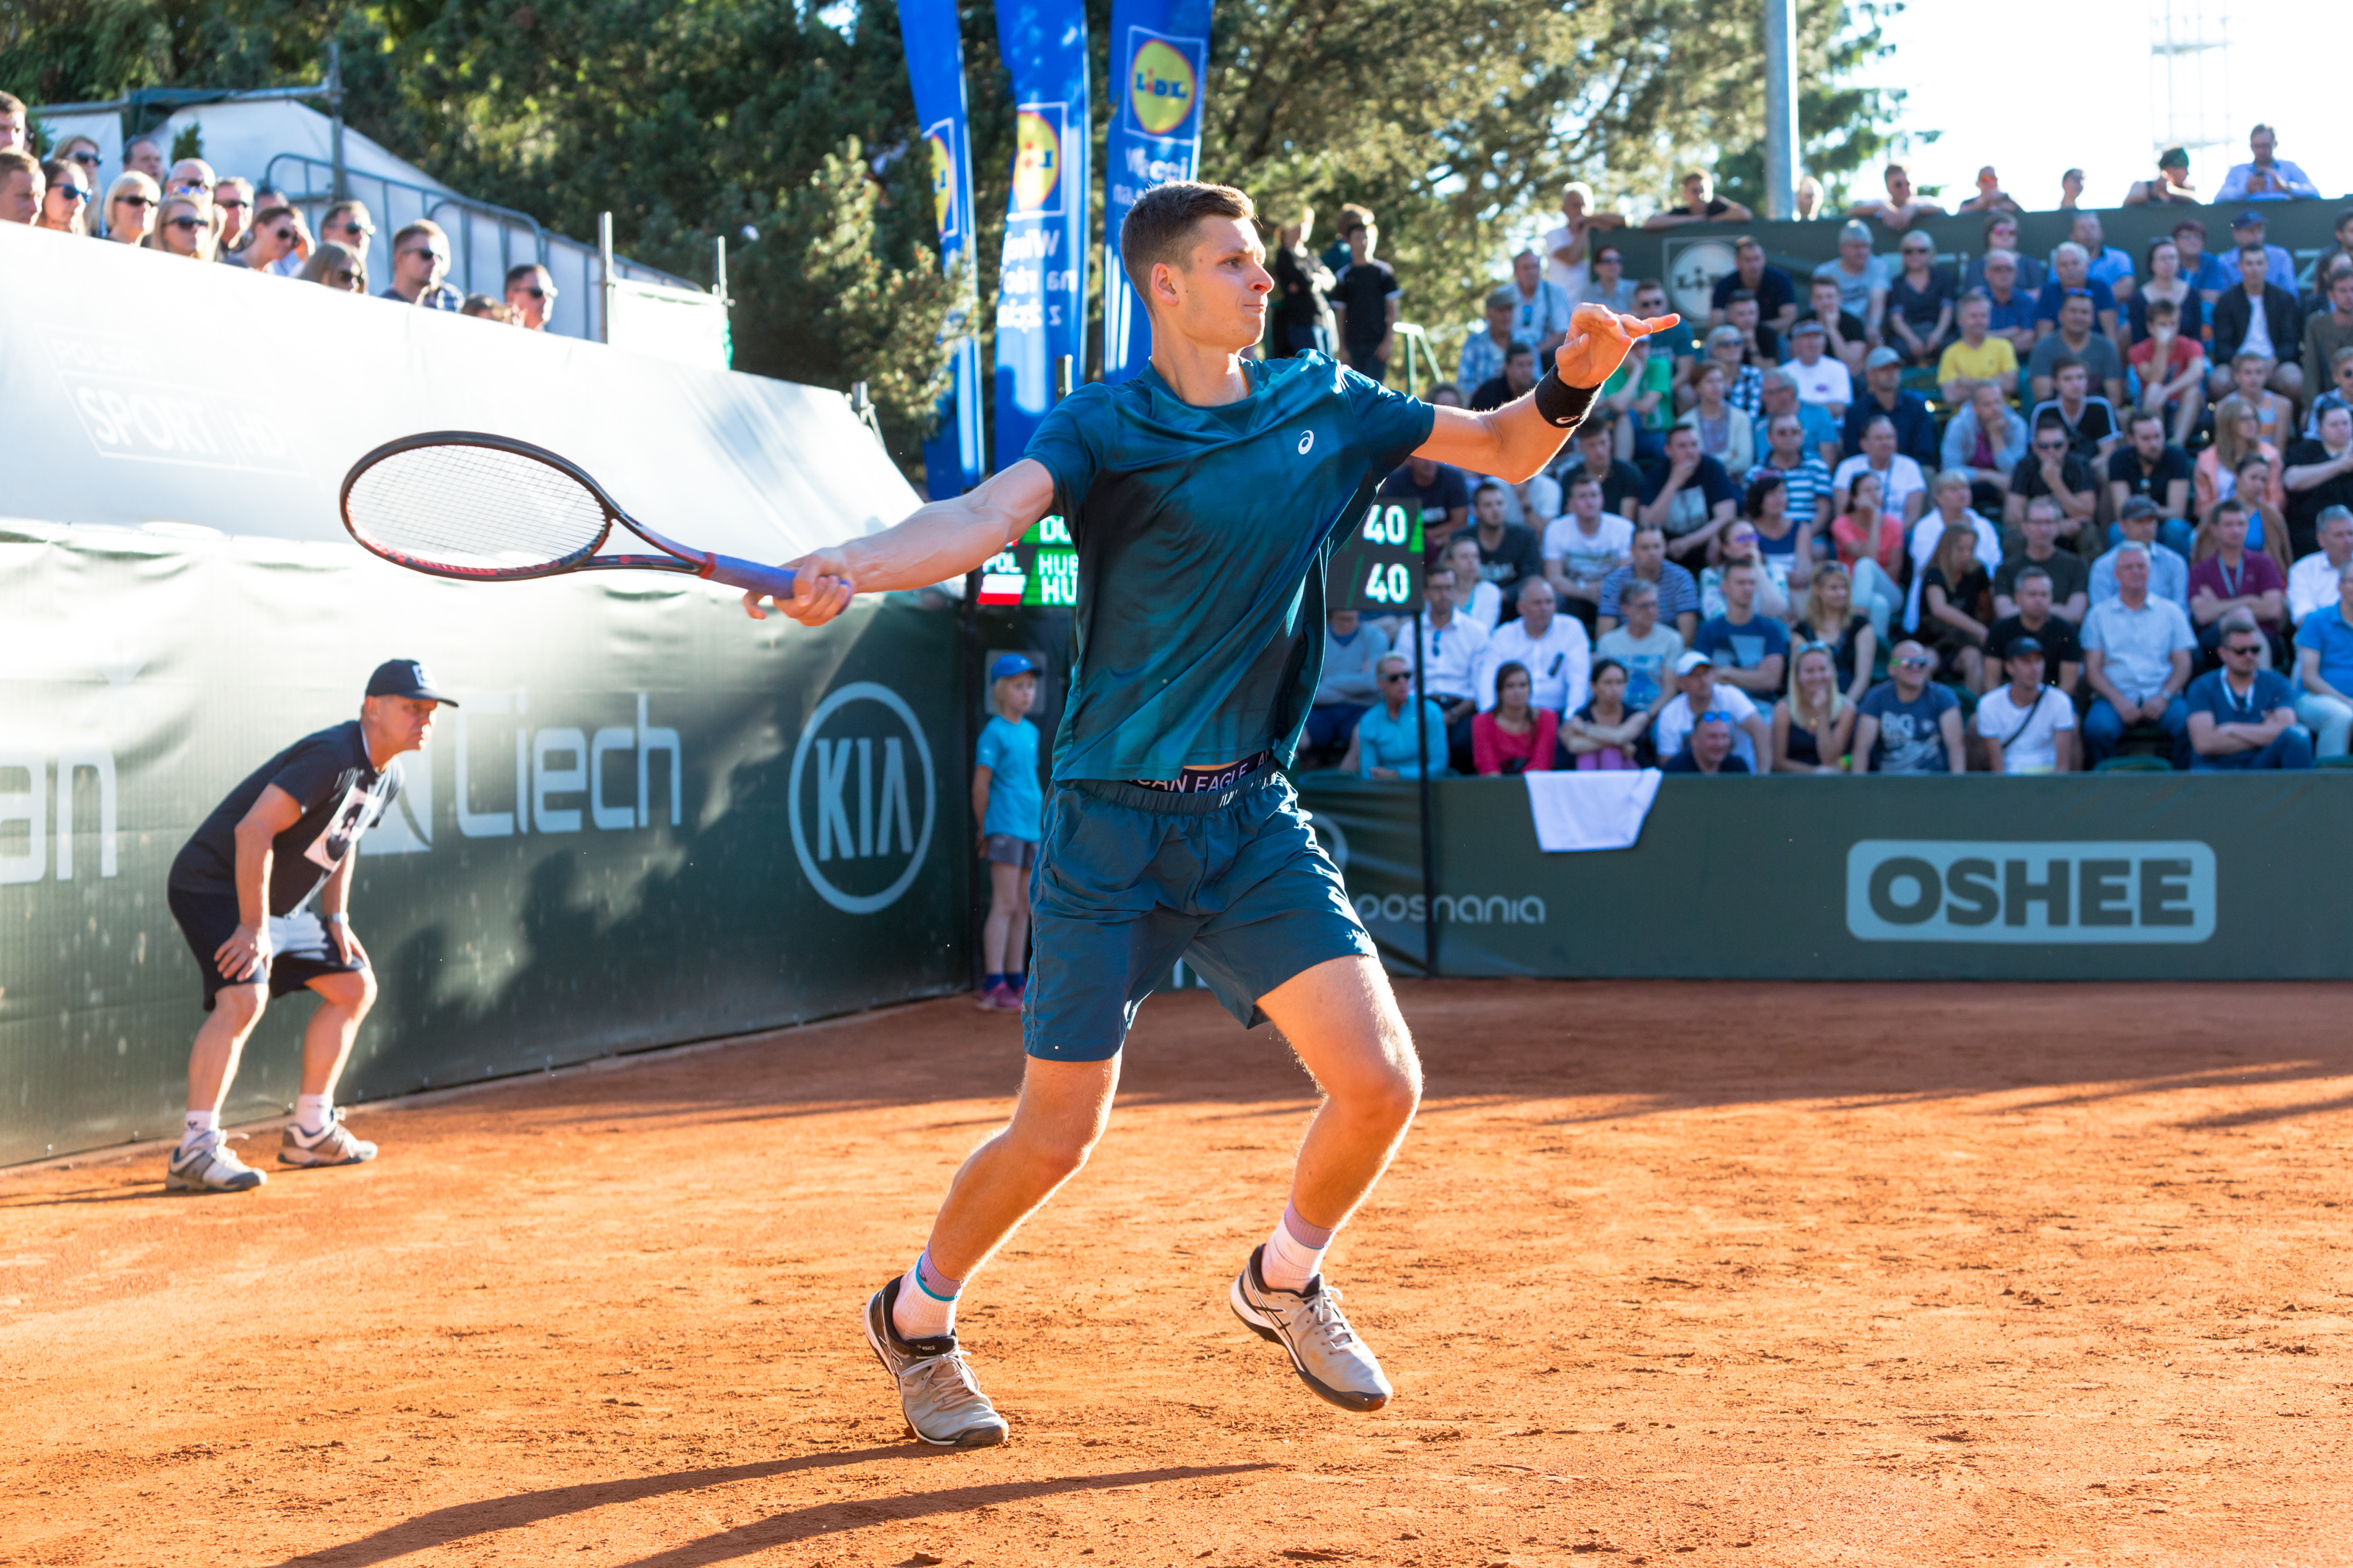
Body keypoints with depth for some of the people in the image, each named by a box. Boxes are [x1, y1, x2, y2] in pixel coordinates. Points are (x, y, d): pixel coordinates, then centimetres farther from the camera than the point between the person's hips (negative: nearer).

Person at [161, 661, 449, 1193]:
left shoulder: (385, 779, 5)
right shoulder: (331, 757, -25)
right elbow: (253, 831, -31)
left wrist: (337, 918, 10)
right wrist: (254, 927, -29)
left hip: (282, 906, 10)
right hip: (214, 886, -10)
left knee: (356, 986, 15)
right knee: (244, 996, -30)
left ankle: (309, 1132, 23)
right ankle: (195, 1150, -29)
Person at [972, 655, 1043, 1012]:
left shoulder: (1031, 732, 15)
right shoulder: (994, 732, -8)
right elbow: (980, 785, -8)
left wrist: (1039, 823, 16)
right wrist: (986, 831, -3)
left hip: (1031, 827, 8)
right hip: (1005, 830, -8)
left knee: (1024, 907, 10)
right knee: (1005, 905, -11)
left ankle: (1016, 982, 16)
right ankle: (993, 987, -13)